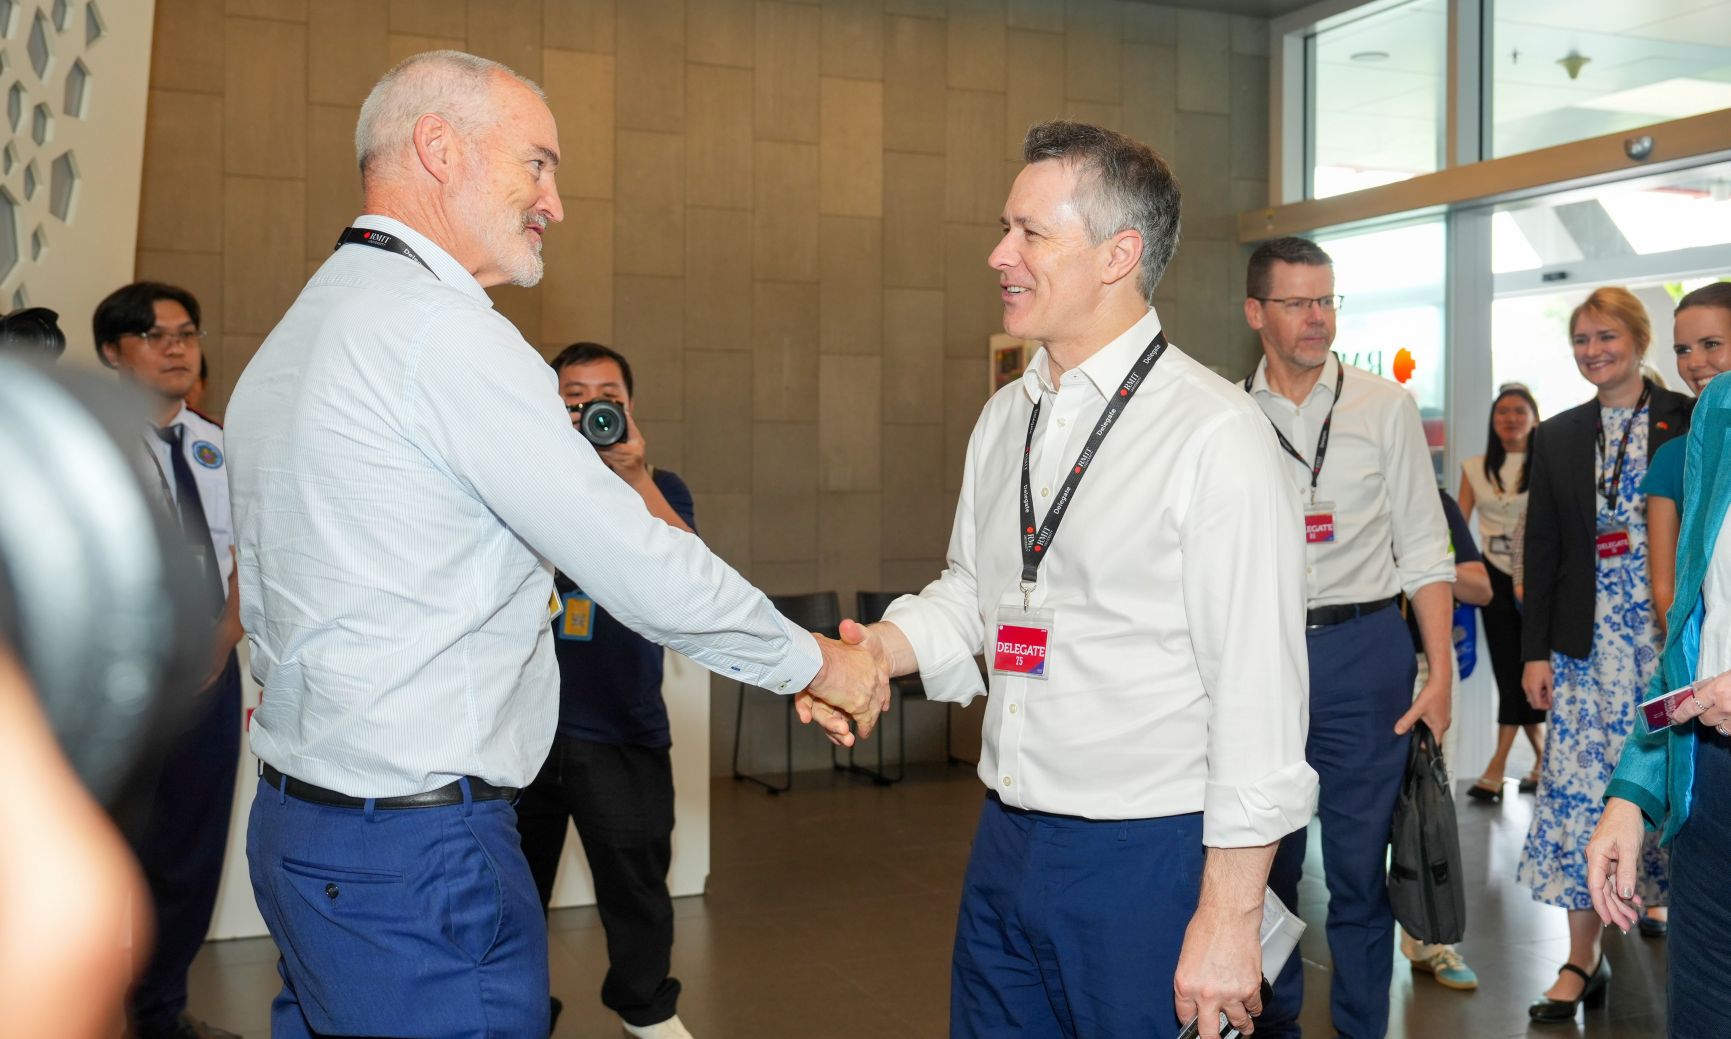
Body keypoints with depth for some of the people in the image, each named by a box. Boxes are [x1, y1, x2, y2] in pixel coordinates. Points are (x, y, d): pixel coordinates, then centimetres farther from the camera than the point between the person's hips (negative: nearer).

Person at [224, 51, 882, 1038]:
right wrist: (820, 662, -4)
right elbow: (639, 566, -17)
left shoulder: (292, 337, 13)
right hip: (419, 851, -10)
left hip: (297, 823, 10)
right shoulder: (440, 328, -17)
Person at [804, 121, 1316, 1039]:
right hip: (1005, 839, 7)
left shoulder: (1213, 435, -15)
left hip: (1147, 858, -6)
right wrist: (865, 653, -2)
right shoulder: (1005, 418, 8)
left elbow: (1258, 695, -16)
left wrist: (1228, 918, -16)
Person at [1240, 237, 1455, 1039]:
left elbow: (1424, 551, 1)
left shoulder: (1385, 407, 2)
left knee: (1360, 864, 6)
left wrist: (1440, 672, -6)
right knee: (1264, 858, 13)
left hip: (1363, 650, -1)